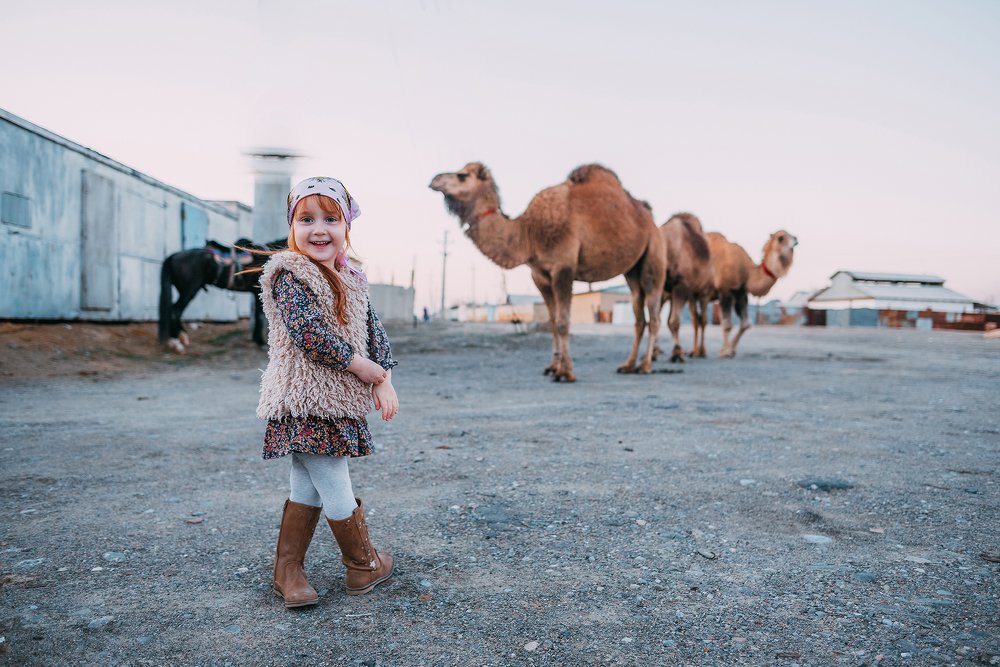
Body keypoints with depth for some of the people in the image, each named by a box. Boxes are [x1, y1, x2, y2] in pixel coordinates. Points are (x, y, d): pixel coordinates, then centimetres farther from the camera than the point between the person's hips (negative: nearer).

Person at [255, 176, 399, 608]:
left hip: (335, 401, 8)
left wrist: (385, 381, -2)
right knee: (337, 491, 1)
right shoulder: (288, 272, -10)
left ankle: (287, 571, 26)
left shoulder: (351, 279, 14)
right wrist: (367, 370, -16)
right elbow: (309, 332, -21)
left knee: (307, 490, 14)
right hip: (306, 401, -8)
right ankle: (364, 565, 22)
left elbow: (374, 331, 14)